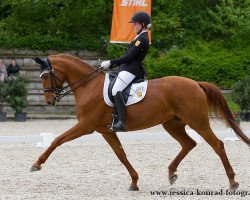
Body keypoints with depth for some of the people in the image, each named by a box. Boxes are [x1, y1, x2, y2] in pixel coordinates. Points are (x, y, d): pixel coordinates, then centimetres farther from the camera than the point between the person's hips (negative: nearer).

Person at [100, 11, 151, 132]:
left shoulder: (142, 39, -10)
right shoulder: (140, 38, 23)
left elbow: (128, 57, -16)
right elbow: (128, 57, 23)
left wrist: (110, 63, -12)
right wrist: (110, 65, 18)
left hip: (131, 70, -11)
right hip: (127, 69, 11)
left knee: (116, 90, -29)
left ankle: (121, 122, -39)